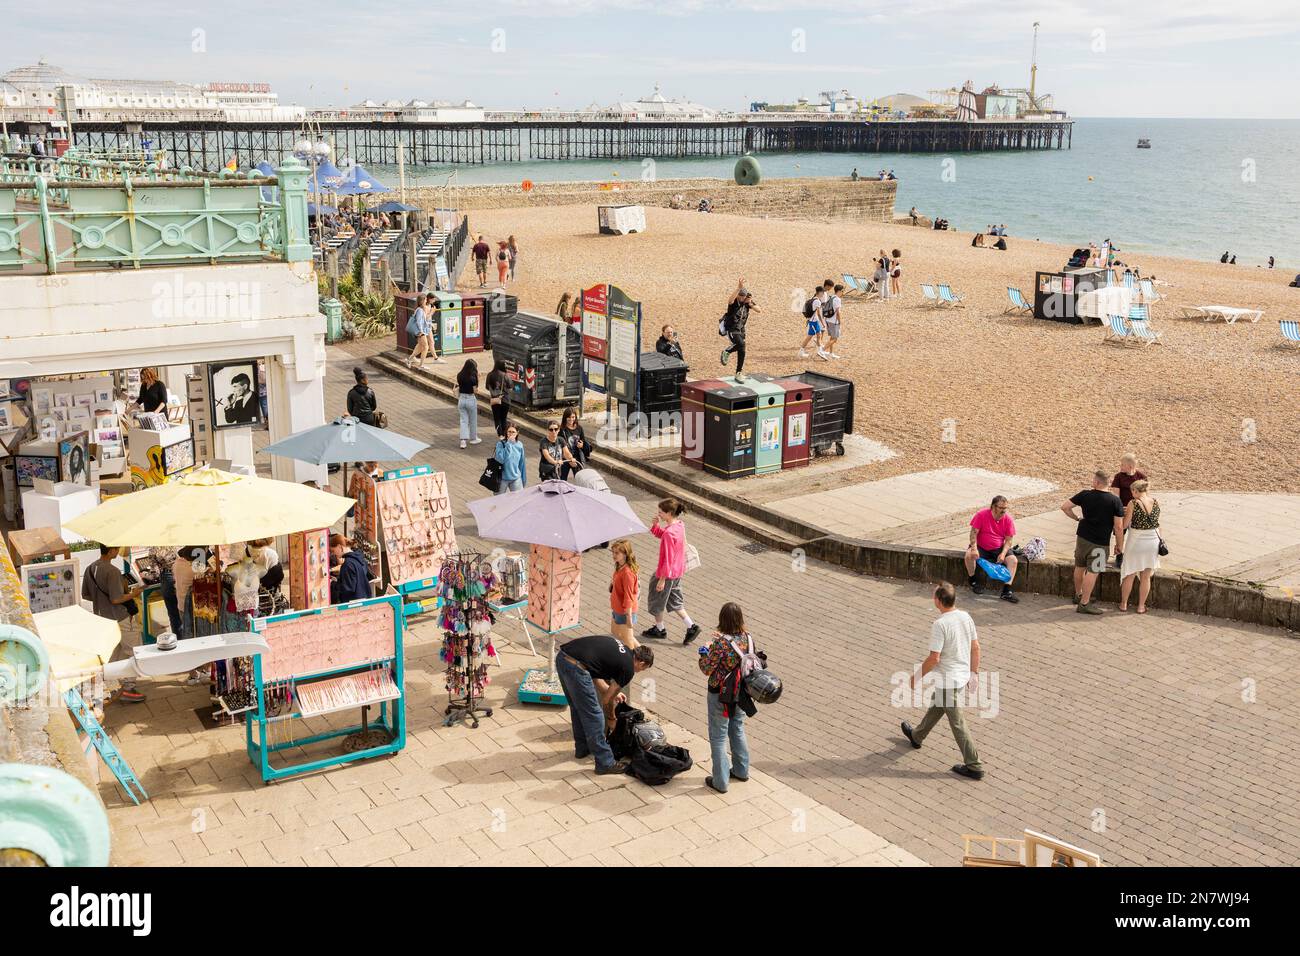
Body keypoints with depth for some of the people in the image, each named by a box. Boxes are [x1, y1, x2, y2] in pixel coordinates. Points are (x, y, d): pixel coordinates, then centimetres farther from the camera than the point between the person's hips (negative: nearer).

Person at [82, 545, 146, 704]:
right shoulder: (112, 571, -23)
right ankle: (127, 688, 4)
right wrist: (132, 595, -9)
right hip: (121, 619, -8)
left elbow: (85, 595, 10)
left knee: (116, 653, 18)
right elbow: (116, 599, -24)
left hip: (102, 618, 8)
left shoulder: (90, 569, 2)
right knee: (133, 653, 3)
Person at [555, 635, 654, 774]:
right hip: (575, 667, -9)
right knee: (594, 716, 4)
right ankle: (605, 763, 13)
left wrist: (612, 692, 36)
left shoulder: (617, 645, 24)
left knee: (578, 707, 27)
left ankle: (582, 748, 43)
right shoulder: (628, 669, 4)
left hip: (562, 657, 9)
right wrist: (611, 720, 30)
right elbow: (607, 700, 12)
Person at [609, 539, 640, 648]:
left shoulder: (627, 572, -28)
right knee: (615, 632, 27)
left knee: (627, 640, 5)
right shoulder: (619, 567, 1)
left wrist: (629, 617, -22)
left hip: (625, 612, -11)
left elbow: (628, 597, -25)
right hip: (617, 609, 11)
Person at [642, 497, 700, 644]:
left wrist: (662, 579, -20)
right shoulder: (680, 525, -2)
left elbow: (668, 559, -26)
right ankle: (691, 626, 18)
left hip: (668, 572, -8)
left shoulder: (669, 533, -30)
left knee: (657, 600, 15)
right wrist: (656, 525, -6)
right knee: (674, 601, 23)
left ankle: (659, 629, 33)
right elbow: (661, 535, 14)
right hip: (678, 571, 8)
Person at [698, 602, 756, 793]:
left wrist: (704, 654, -1)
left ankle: (720, 781, 16)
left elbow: (707, 669, -21)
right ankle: (741, 770, 40)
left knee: (718, 737, 8)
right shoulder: (748, 638, -9)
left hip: (720, 695, -6)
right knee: (737, 730, 26)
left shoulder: (721, 643, -26)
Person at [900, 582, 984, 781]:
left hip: (947, 681, -8)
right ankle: (917, 736, 49)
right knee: (936, 707, 28)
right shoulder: (966, 617, -2)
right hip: (963, 675, 8)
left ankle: (974, 766, 7)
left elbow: (934, 658, -23)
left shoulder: (940, 625, -26)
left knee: (957, 723, 2)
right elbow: (975, 647, 6)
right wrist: (974, 671, 18)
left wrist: (918, 676, -9)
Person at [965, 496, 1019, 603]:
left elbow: (1008, 540, -5)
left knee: (1013, 560, -23)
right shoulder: (981, 514, -13)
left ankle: (1006, 591, -22)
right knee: (969, 555, -31)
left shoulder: (1008, 519, -7)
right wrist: (974, 549, -27)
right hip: (981, 547, -2)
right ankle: (973, 581, -6)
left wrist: (1003, 554, -21)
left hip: (998, 549, 2)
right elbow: (974, 533, -13)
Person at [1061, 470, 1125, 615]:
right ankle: (1084, 603, 1)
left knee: (1080, 567, 19)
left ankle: (1078, 594, 37)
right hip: (1100, 543, -4)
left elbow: (1065, 507, -2)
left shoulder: (1085, 494, -4)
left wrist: (1077, 518, 12)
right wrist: (1120, 546, 0)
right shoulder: (1115, 501, -11)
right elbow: (1118, 527, -11)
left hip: (1082, 537, 4)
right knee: (1092, 571, 0)